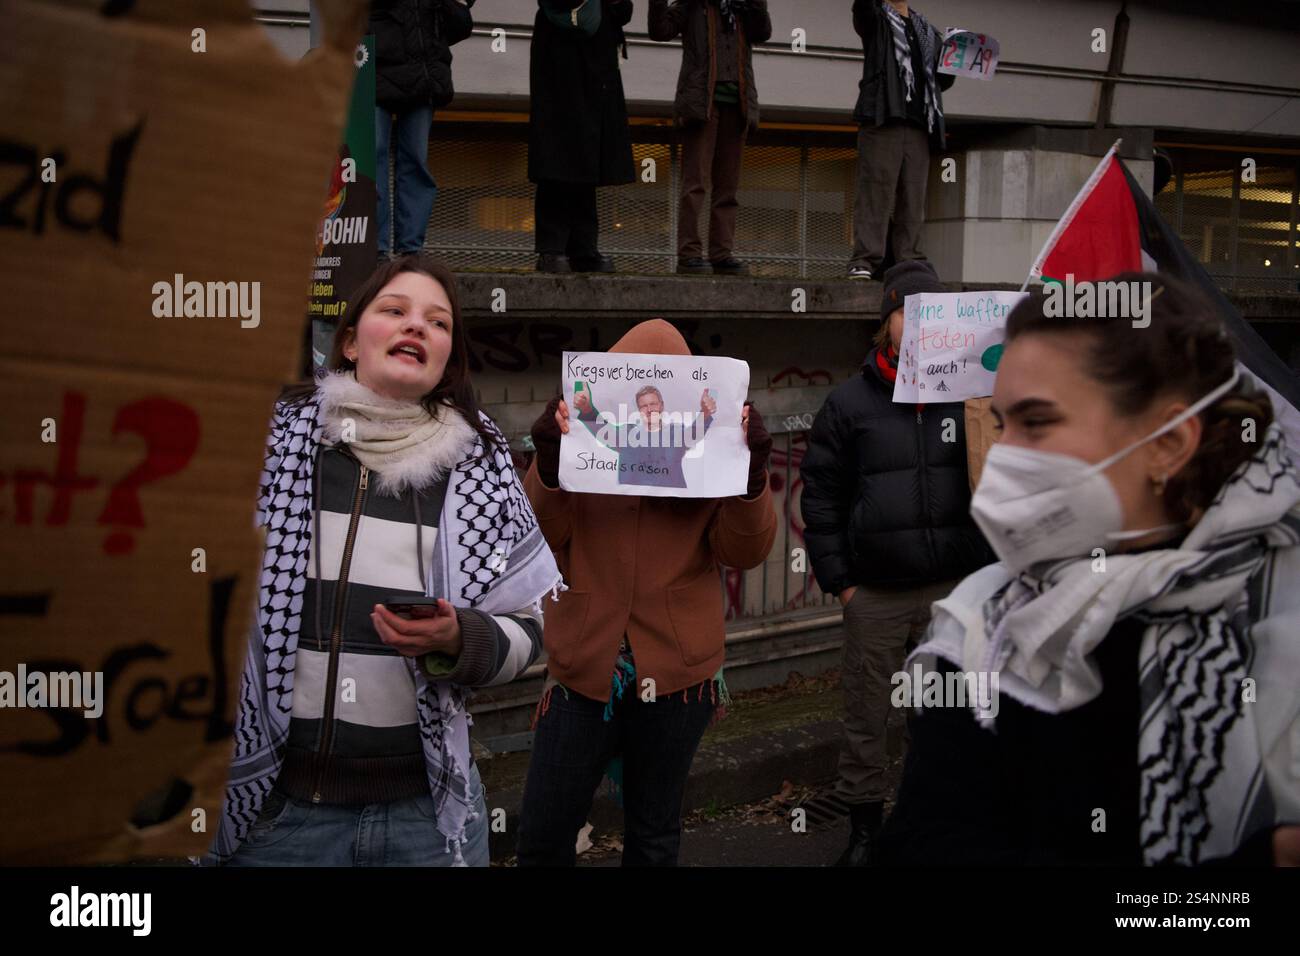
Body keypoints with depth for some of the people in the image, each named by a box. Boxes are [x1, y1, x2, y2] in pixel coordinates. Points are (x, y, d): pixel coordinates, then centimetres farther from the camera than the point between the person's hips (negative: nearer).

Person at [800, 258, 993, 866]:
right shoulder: (849, 404, 3)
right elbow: (820, 497, 3)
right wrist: (837, 580, -1)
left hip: (956, 588, 1)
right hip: (874, 594, -1)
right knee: (866, 713, 7)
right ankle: (864, 825, 23)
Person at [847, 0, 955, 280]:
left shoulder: (927, 31, 26)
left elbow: (944, 78, 24)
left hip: (918, 123, 5)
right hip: (882, 120, -5)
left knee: (913, 198, 0)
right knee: (876, 191, -12)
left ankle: (909, 262, 0)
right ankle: (864, 261, -14)